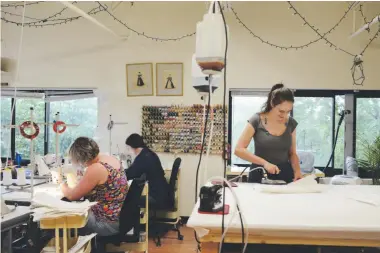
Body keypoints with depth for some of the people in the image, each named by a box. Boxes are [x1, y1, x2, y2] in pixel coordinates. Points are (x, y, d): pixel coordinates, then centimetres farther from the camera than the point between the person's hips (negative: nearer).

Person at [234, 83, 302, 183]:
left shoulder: (291, 123, 4)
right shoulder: (257, 120, -7)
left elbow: (292, 153, 13)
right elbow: (238, 150, -12)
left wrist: (297, 170, -6)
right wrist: (264, 162, -21)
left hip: (285, 175, 3)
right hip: (260, 175, -2)